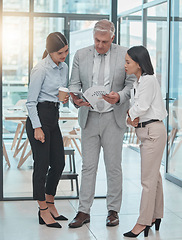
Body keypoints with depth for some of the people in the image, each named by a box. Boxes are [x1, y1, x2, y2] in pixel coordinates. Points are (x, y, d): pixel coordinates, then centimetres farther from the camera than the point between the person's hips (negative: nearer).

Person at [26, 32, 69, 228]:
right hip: (39, 117, -8)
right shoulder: (41, 69, -14)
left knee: (58, 163, 10)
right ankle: (43, 212, 9)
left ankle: (50, 205, 26)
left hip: (54, 118, 8)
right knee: (42, 165, -2)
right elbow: (31, 102, -13)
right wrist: (37, 128, -16)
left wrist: (66, 97, -1)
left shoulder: (64, 67, 9)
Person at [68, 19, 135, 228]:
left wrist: (119, 97, -20)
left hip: (113, 117, -2)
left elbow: (132, 83, -1)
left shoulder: (124, 55, -2)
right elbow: (74, 83, 5)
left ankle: (113, 211, 16)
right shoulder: (81, 55, 4)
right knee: (88, 166, 4)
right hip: (89, 117, 2)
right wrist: (76, 99, -17)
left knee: (113, 166, 5)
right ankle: (84, 211, 10)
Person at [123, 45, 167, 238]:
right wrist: (132, 116, -7)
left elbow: (142, 107, -19)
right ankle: (155, 215, 27)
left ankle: (143, 222, 0)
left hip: (153, 131, -10)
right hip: (146, 131, 10)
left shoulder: (148, 80, -15)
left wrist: (130, 114, -1)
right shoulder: (139, 81, 14)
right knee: (153, 175, 17)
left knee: (148, 179, -5)